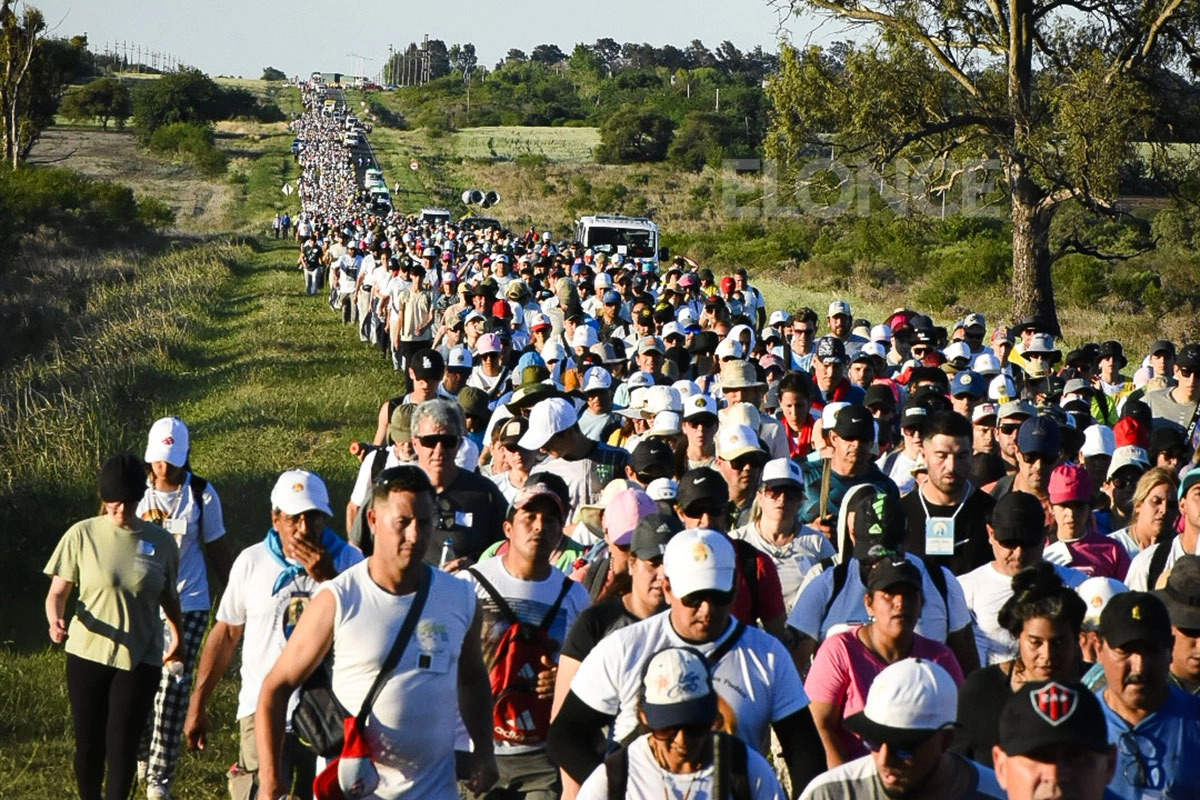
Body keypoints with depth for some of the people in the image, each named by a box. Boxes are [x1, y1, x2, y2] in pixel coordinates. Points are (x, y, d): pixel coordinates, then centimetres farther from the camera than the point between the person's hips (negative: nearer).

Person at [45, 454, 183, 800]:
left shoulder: (160, 541, -2)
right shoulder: (82, 535, -7)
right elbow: (57, 592, -5)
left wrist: (177, 635, 23)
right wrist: (55, 620, -24)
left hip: (139, 658, 0)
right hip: (87, 654, 0)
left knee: (122, 745, -3)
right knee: (89, 744, 8)